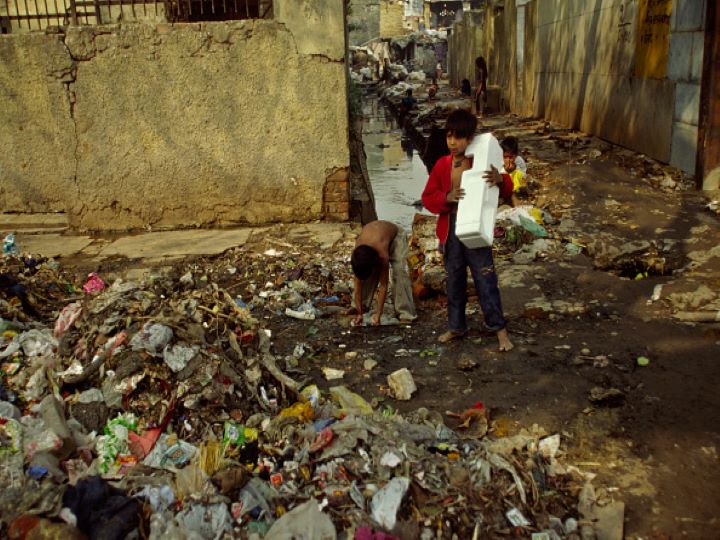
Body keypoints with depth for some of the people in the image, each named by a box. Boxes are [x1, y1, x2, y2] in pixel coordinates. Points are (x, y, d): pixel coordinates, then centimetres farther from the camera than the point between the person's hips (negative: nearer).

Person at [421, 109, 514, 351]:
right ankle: (456, 326, 30)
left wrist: (500, 180, -23)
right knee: (454, 281, 15)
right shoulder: (442, 165, 1)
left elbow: (506, 190, 1)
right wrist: (446, 198, -20)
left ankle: (500, 329, 15)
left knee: (486, 280, 1)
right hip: (450, 231, 3)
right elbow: (428, 197, 1)